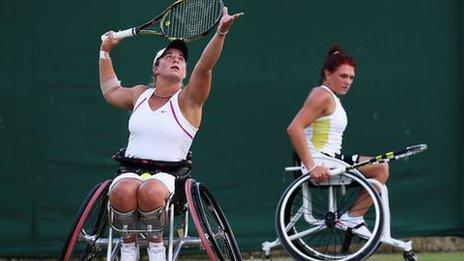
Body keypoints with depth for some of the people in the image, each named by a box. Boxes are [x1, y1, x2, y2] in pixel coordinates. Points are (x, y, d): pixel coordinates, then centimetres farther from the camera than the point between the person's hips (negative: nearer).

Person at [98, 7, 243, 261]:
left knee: (150, 191, -39)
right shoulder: (140, 95, 18)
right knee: (123, 190, -35)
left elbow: (204, 67, -15)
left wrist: (220, 33, -31)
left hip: (167, 175, -3)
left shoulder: (187, 99, 4)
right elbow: (111, 91, 40)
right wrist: (105, 51, 41)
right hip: (131, 171, 3)